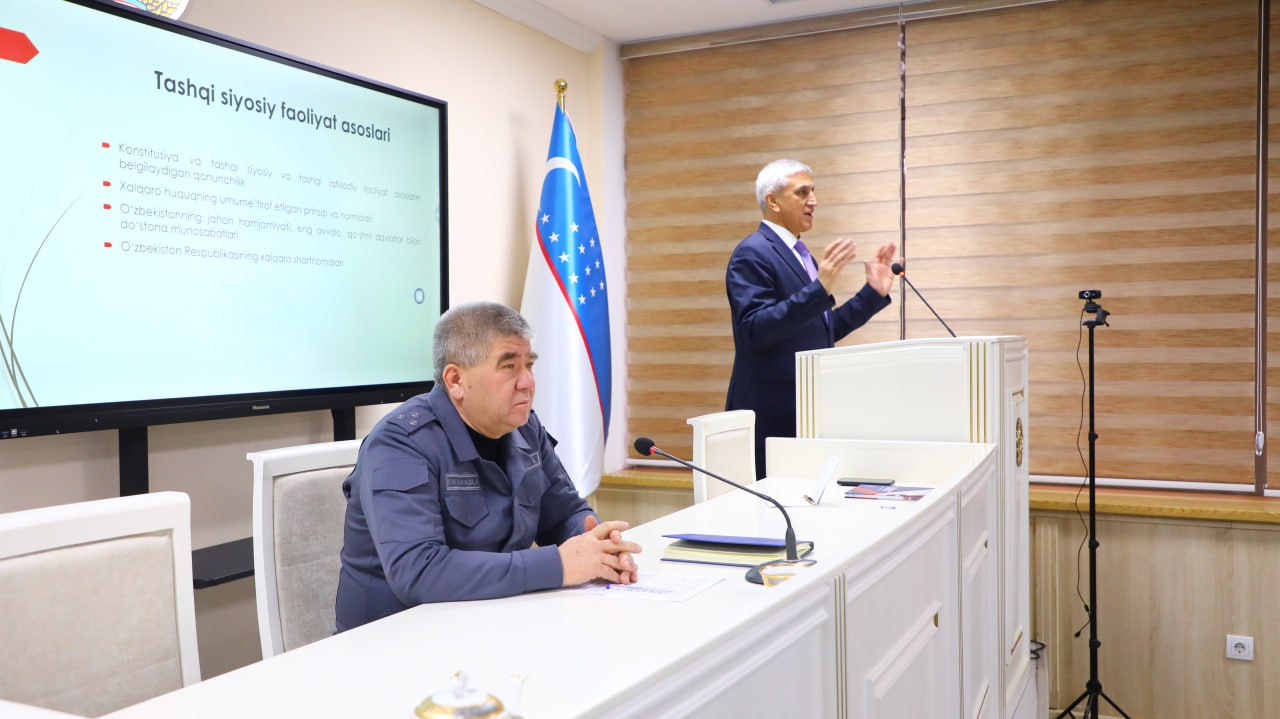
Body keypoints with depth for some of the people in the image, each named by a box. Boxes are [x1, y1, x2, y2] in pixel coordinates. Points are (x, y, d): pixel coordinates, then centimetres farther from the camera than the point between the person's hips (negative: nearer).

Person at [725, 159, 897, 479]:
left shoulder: (801, 255, 16)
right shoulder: (752, 254, -11)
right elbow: (756, 330, -23)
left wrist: (873, 291, 14)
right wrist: (820, 289, -29)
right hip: (773, 413, -9)